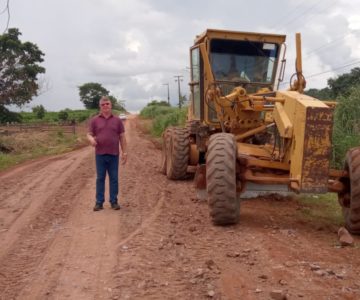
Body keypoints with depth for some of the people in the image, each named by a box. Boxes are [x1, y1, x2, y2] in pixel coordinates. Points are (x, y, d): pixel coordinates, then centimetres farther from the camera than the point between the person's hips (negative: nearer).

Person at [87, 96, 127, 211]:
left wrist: (124, 152, 1)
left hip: (114, 154, 0)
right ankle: (99, 202, 11)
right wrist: (91, 139, -20)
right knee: (100, 178, 5)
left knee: (114, 179, 5)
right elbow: (89, 134, 4)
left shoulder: (117, 120, 5)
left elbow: (122, 137, 6)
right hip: (100, 154, 0)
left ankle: (114, 201, 13)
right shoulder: (94, 120, 4)